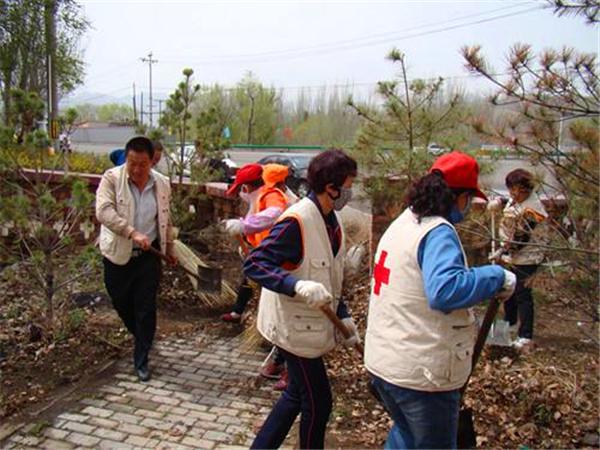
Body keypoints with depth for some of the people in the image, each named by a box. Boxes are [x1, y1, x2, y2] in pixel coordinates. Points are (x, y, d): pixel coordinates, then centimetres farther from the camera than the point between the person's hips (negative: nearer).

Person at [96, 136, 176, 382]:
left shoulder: (162, 183, -2)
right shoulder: (112, 178, -12)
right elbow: (104, 211, -25)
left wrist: (169, 247, 18)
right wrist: (132, 233, -33)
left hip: (148, 254, 1)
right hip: (118, 254, -1)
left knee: (146, 308, 2)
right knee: (122, 303, 15)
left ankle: (141, 360, 17)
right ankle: (141, 337, 44)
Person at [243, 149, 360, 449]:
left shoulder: (331, 221, 4)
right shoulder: (296, 221, -24)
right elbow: (253, 264, -27)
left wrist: (343, 316, 6)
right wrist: (298, 286, -38)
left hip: (311, 323, 9)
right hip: (294, 326, -9)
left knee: (297, 395, 22)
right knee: (318, 402, 6)